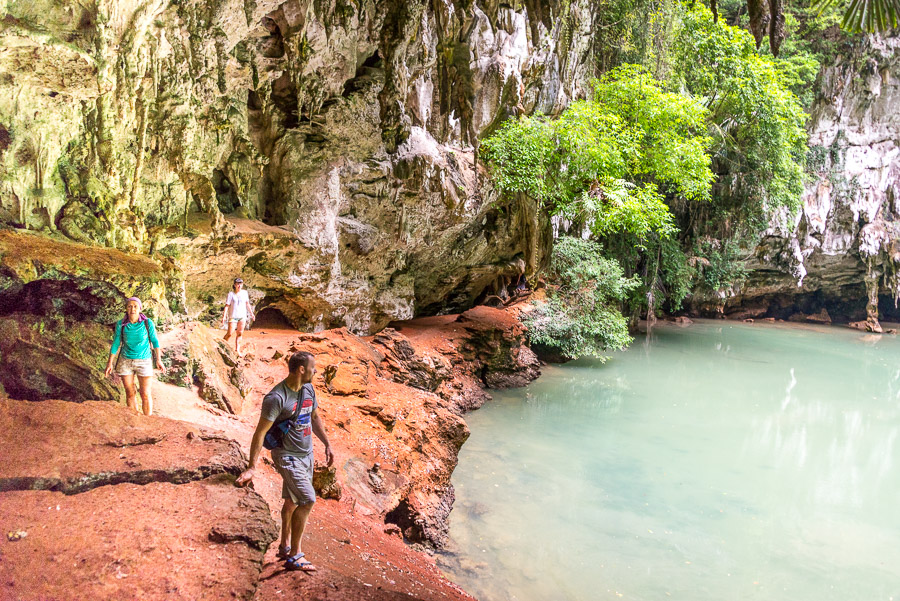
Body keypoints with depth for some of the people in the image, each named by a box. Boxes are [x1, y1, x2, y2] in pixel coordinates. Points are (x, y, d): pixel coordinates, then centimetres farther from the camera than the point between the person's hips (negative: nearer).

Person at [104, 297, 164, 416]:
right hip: (126, 361, 2)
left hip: (144, 361, -2)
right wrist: (110, 363, 0)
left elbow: (155, 341, -3)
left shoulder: (148, 323, -12)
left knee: (146, 395, -1)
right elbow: (115, 344, 1)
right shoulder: (121, 324, -7)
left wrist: (159, 360, -5)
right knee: (130, 394, 9)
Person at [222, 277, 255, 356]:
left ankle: (237, 350, 9)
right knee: (230, 333, -6)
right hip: (233, 316, -3)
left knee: (239, 333, 3)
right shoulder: (231, 294, -6)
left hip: (242, 316, 4)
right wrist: (224, 316, -15)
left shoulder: (244, 293, 4)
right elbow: (227, 305, -8)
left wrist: (251, 314, 17)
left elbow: (247, 304, 15)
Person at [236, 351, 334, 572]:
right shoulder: (276, 397, -21)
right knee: (308, 500, -14)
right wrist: (251, 467, -23)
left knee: (292, 501, 17)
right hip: (287, 456, -8)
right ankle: (294, 557, -2)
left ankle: (285, 546, 33)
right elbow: (260, 432, -21)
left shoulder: (308, 389, 4)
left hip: (306, 454, 8)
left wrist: (327, 444, 20)